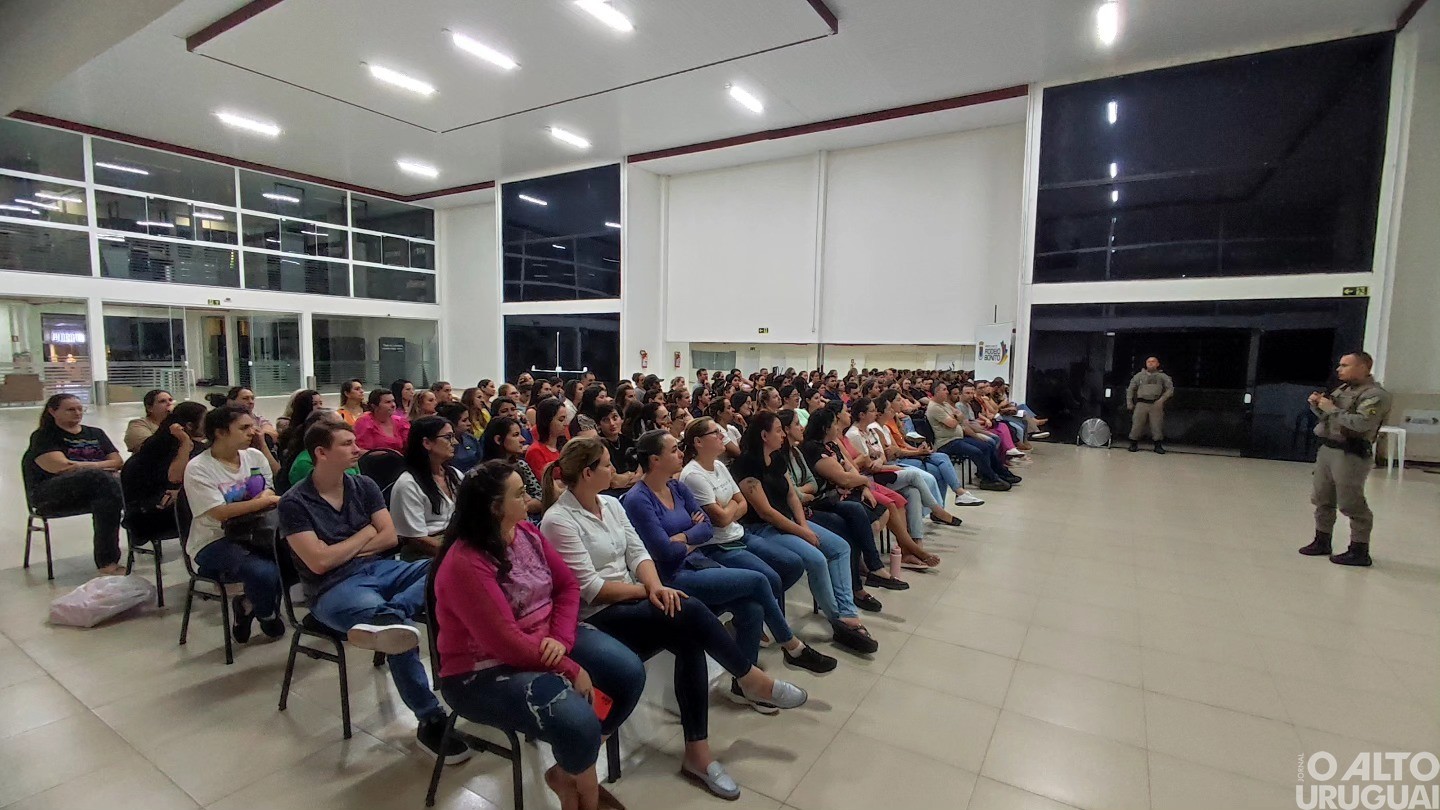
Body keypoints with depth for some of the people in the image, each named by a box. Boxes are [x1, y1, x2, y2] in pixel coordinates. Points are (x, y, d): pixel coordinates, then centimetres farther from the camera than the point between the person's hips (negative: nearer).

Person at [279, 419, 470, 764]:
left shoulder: (363, 485, 10)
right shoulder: (294, 503, -4)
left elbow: (389, 538, 7)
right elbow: (319, 562, -12)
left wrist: (341, 551, -4)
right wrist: (364, 535, 0)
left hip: (380, 569, 5)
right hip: (334, 588, -5)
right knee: (398, 633, -33)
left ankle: (386, 617, -45)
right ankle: (431, 720, -22)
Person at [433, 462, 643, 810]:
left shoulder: (526, 531, -1)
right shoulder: (465, 564, -24)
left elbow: (567, 586, 4)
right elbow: (506, 643, -26)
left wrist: (562, 639, -13)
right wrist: (571, 669, -20)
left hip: (546, 641, 8)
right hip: (485, 670, -8)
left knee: (629, 672, -8)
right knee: (577, 721, -28)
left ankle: (568, 772, 11)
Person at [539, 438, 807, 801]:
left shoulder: (610, 504, 9)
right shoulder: (558, 521, -15)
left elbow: (637, 552, 6)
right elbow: (590, 589, -18)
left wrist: (655, 586, -14)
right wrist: (645, 590, -10)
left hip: (631, 599, 7)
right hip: (596, 619, -7)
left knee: (690, 641, -21)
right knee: (690, 613, -25)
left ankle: (698, 753, -11)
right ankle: (754, 680, -4)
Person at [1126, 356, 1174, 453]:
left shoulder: (1163, 376, 14)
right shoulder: (1139, 375, 16)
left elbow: (1170, 389, 5)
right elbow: (1130, 389, 17)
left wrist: (1162, 400, -9)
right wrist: (1129, 403, 9)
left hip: (1156, 405, 0)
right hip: (1141, 404, 0)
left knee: (1157, 426, -2)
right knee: (1137, 424, -4)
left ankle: (1158, 445, 9)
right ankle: (1133, 444, 5)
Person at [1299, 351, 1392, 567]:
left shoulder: (1375, 395, -10)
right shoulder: (1342, 389, 14)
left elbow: (1361, 423, -24)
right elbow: (1324, 415, 25)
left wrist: (1332, 409, -17)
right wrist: (1316, 404, 6)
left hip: (1351, 455, -8)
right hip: (1326, 449, 8)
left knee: (1351, 503, -3)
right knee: (1322, 499, 13)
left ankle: (1359, 551, 6)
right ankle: (1322, 542, 23)